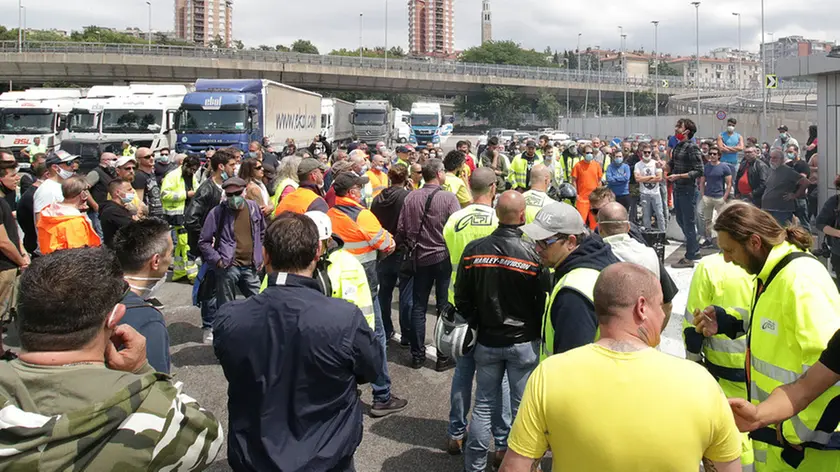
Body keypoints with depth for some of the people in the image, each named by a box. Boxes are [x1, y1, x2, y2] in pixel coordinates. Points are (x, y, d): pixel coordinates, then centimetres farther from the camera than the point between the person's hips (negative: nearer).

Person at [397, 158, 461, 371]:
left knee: (418, 307, 12)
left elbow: (401, 229, 1)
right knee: (445, 306, 6)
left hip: (420, 258, 4)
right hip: (445, 257, -3)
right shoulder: (448, 198, -14)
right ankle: (444, 357, 11)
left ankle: (417, 355, 18)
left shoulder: (411, 197, -2)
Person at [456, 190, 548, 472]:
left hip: (487, 340, 3)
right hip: (524, 342, -3)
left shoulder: (473, 250, -8)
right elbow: (544, 300, -8)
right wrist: (538, 333, 8)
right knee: (522, 406, 11)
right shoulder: (533, 254, -16)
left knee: (484, 404, 14)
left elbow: (461, 298, -1)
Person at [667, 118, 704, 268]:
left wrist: (678, 176, -21)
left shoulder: (692, 147, -14)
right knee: (681, 221, 17)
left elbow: (699, 171, -17)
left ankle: (689, 258, 9)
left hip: (688, 190, -8)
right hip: (678, 189, 9)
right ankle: (695, 249, 31)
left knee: (688, 223, 0)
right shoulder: (677, 146, 10)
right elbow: (672, 165, 18)